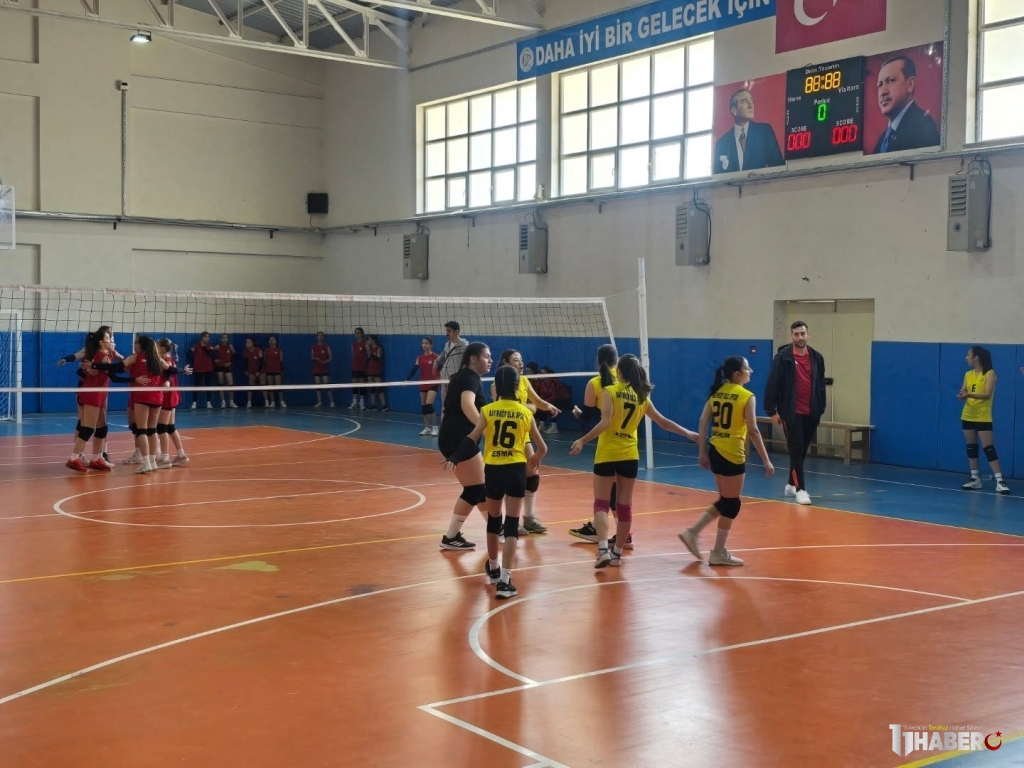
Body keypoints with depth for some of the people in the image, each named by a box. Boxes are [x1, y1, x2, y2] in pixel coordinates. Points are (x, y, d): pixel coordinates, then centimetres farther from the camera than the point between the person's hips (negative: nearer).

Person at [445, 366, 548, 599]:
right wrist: (535, 458, 29)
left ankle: (493, 569, 38)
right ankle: (504, 580, -11)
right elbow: (542, 448, 8)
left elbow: (472, 439, -10)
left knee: (493, 519, 20)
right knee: (511, 523, -1)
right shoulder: (525, 413, 1)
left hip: (493, 469, 1)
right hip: (516, 470, -1)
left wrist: (454, 459, -7)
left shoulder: (487, 410, 0)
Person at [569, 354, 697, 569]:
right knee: (625, 505, 10)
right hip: (630, 455, 4)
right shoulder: (642, 396, 7)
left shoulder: (610, 391, -7)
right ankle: (617, 553, 16)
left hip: (607, 454, -4)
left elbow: (605, 422, -19)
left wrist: (582, 441, -19)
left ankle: (603, 549, -17)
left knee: (601, 503, 0)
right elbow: (664, 422, 15)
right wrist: (688, 433, 29)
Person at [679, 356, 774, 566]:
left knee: (724, 501, 21)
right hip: (732, 455, -7)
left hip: (715, 452, 7)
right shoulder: (746, 396, -10)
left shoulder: (717, 392, 9)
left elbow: (703, 423, 6)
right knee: (731, 503, 4)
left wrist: (702, 453, 12)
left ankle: (693, 532, 14)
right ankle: (718, 553, 10)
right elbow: (753, 431, -14)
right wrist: (766, 461, -10)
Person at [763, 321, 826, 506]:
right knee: (796, 450, -6)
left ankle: (791, 484, 26)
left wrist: (820, 409, 10)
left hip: (811, 413, 5)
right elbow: (772, 385, -7)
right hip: (791, 412, -5)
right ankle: (800, 489, -5)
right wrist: (772, 411, -10)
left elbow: (821, 385, 12)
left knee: (802, 450, 13)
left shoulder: (817, 357, 6)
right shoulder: (783, 357, -7)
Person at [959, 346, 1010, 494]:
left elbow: (987, 394, -19)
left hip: (983, 417, -6)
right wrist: (961, 395, -16)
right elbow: (964, 392, 8)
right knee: (971, 446, 8)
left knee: (989, 448, -11)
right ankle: (975, 478, 15)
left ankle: (999, 480, -11)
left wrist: (969, 394, -34)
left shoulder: (990, 373, -9)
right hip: (968, 415, 6)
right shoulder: (968, 374, 9)